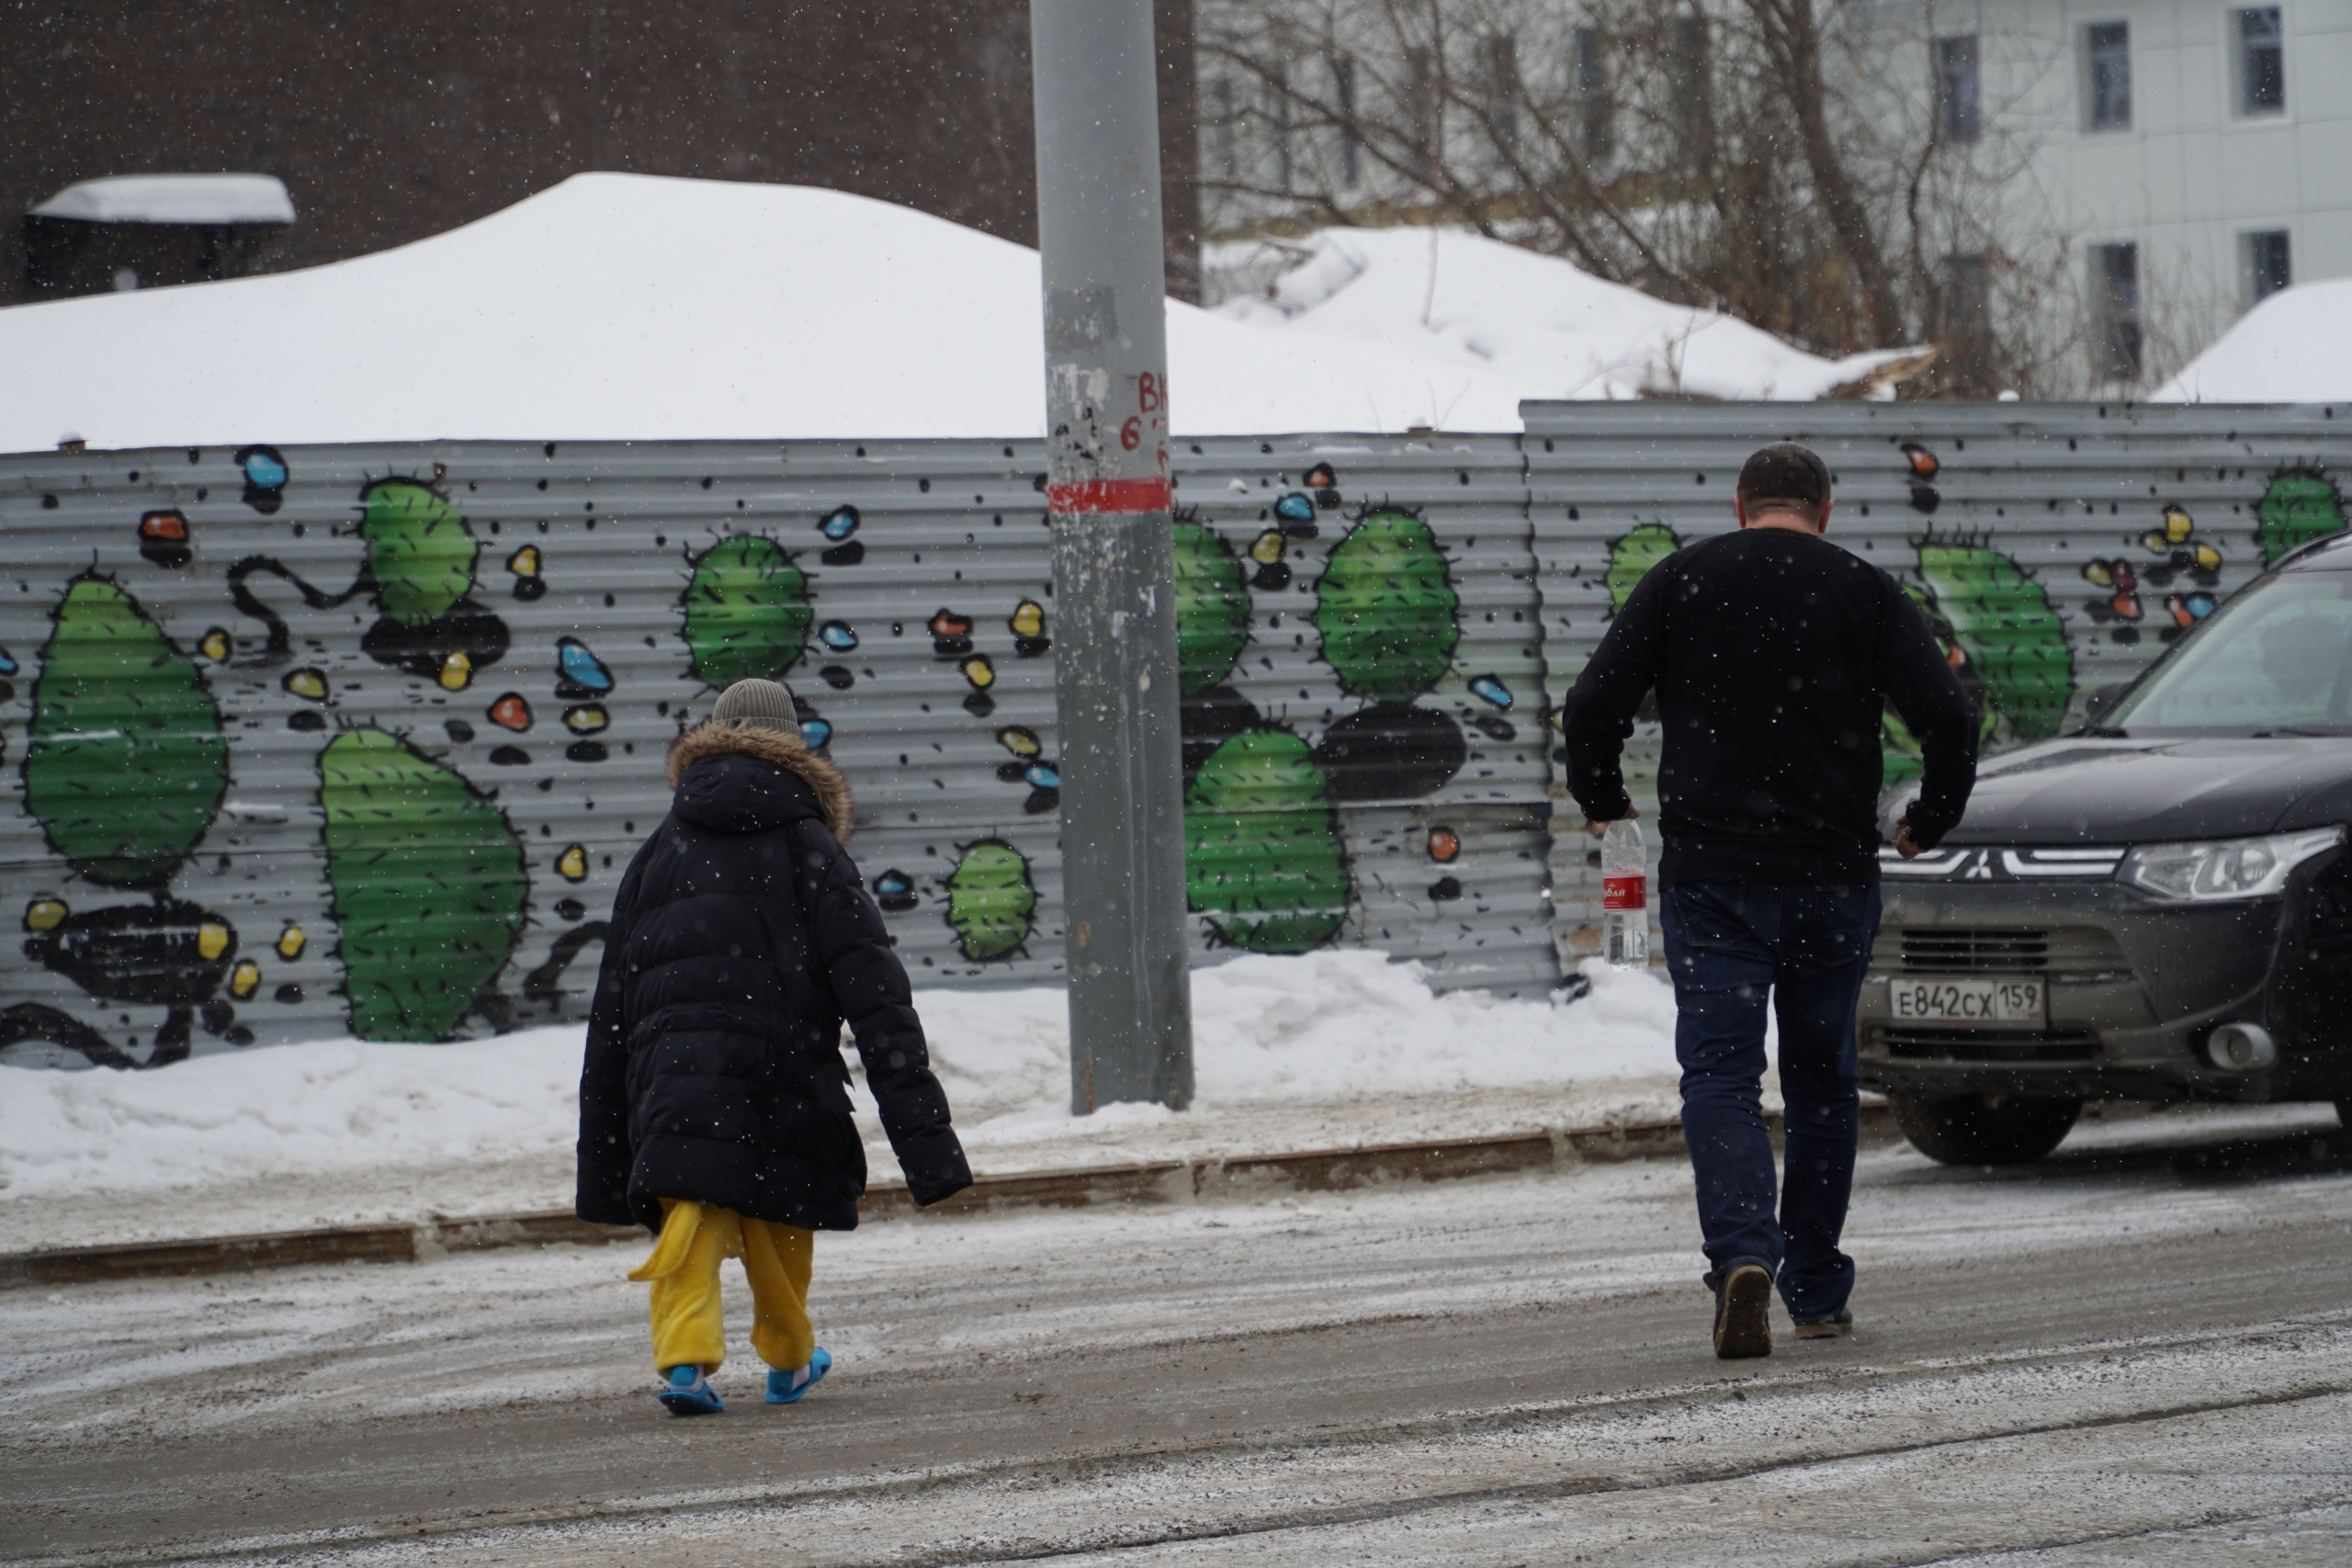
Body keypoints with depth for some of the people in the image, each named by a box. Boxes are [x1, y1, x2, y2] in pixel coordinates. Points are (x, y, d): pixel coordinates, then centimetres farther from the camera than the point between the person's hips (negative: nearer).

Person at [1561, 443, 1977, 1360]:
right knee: (1822, 1080, 14)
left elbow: (1592, 708, -2)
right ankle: (1817, 1292, 19)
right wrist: (1931, 821, 11)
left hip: (1709, 873, -1)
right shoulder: (1863, 591, 2)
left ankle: (1743, 1254, -26)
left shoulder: (1681, 581, 3)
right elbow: (1949, 718, -6)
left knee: (1719, 1072, -3)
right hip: (1833, 878, 1)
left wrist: (1601, 799, 16)